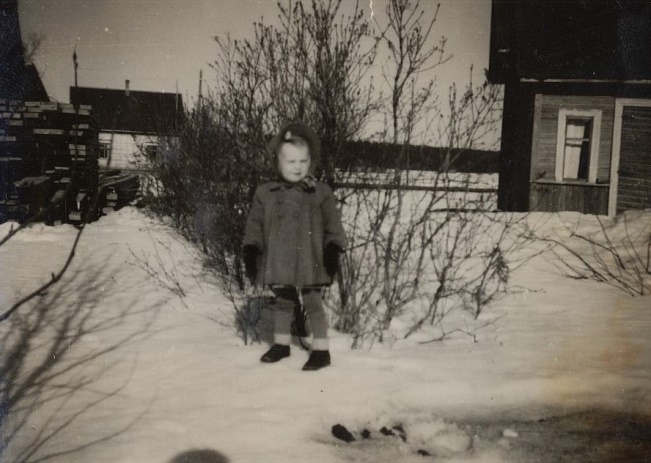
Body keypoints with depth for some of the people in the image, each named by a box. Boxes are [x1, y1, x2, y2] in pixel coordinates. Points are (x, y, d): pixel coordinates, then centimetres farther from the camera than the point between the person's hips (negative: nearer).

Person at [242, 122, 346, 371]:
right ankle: (281, 343, 34)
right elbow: (254, 224, 6)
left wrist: (333, 250, -12)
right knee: (282, 303, 17)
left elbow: (333, 225, -2)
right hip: (279, 263, 3)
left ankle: (321, 349, 14)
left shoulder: (321, 193, -3)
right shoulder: (265, 193, 2)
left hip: (309, 263, -3)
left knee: (313, 304, 4)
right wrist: (251, 250, -1)